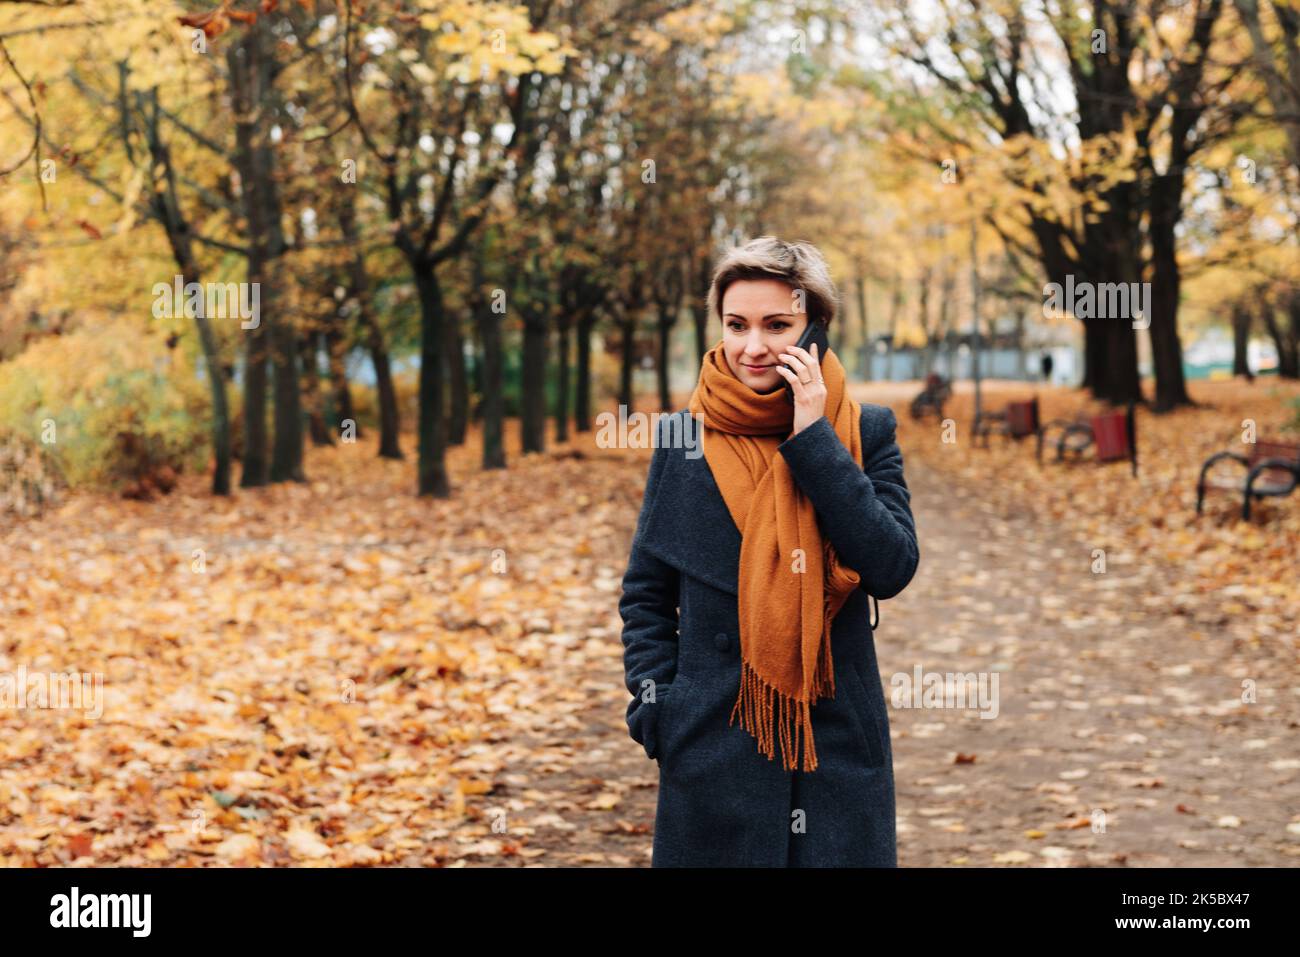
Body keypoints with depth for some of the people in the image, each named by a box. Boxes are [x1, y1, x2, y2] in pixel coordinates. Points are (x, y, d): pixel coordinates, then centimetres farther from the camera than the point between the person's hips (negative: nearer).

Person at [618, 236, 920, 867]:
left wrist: (813, 439, -14)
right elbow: (645, 593, 8)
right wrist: (654, 707, -5)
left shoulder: (865, 433, 0)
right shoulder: (683, 436, 1)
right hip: (712, 744, 0)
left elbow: (892, 570, -13)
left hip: (838, 738, 0)